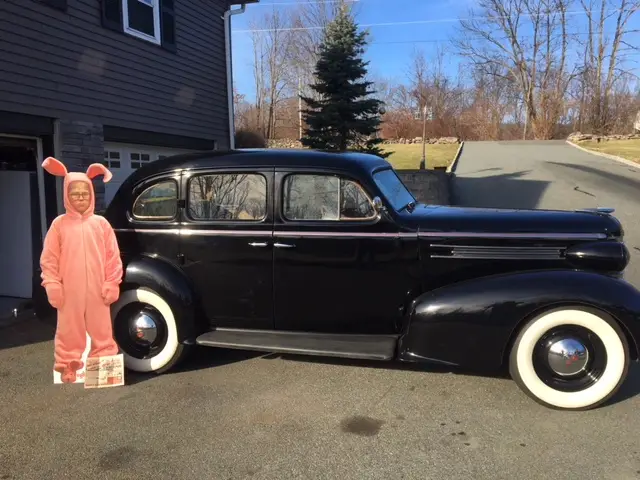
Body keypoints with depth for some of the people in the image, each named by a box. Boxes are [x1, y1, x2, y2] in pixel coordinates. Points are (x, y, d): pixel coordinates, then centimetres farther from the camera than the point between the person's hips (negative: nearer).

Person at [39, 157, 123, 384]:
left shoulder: (101, 223, 3)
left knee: (102, 330, 9)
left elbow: (113, 256, 4)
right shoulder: (59, 224, 1)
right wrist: (52, 285, -4)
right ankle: (68, 367, 21)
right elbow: (49, 259, 2)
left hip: (97, 290, 1)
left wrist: (112, 284, 0)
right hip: (70, 291, -1)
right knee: (69, 331, 9)